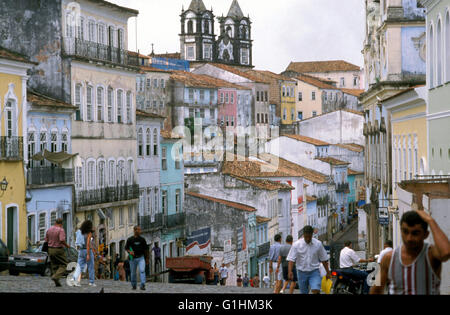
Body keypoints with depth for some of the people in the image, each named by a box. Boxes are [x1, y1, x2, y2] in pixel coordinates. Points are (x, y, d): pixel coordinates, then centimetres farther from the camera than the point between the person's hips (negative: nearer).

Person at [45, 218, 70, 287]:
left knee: (54, 266, 11)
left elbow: (46, 240, 10)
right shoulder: (61, 230, -13)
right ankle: (56, 276, -17)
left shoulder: (49, 230, 5)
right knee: (63, 265, 4)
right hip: (59, 249, -6)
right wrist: (67, 245, -8)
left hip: (50, 250, 6)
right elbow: (62, 240, -25)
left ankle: (57, 282, 7)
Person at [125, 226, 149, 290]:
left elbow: (146, 249, 11)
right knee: (133, 272, 9)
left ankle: (142, 285, -23)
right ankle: (133, 285, 27)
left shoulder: (142, 239, 4)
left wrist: (147, 258, 13)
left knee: (142, 270, -18)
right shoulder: (130, 239, 0)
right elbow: (126, 248, 8)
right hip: (133, 258, 0)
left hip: (141, 257, 0)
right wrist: (129, 252, -14)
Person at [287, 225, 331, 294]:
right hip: (302, 272, 1)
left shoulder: (318, 244, -2)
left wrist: (328, 272, 10)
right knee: (303, 292, 8)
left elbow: (324, 259, 7)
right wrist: (290, 271, -24)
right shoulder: (296, 245, -6)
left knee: (316, 290, -21)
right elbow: (291, 259, -9)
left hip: (314, 272, -1)